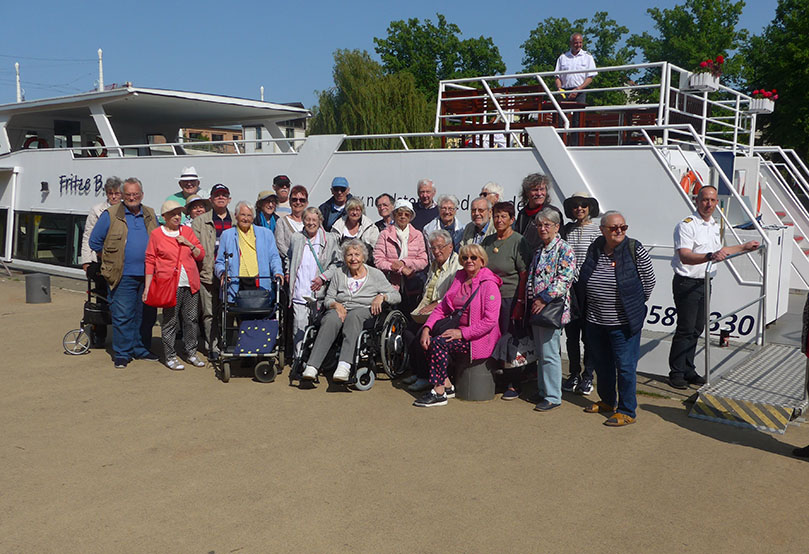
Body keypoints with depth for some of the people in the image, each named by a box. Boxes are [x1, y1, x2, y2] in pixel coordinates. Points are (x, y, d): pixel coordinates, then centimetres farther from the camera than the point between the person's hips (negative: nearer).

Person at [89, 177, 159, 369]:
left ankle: (141, 349, 23)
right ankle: (122, 354, 6)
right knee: (122, 316, -3)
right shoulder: (110, 215, 1)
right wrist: (111, 259, 7)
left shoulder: (150, 215, 13)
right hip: (123, 276, -4)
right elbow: (94, 241, 5)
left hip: (147, 275, 4)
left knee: (146, 315, 10)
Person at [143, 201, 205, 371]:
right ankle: (170, 357, 9)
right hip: (170, 285, -4)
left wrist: (189, 244, -4)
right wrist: (147, 286, -3)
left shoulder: (187, 231, 12)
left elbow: (201, 255, 14)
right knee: (170, 321, -1)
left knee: (191, 319, 7)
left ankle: (191, 353, 20)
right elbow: (150, 261, 2)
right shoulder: (156, 234, 2)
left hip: (191, 284, 4)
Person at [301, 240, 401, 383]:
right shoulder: (339, 273, 17)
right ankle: (312, 366, -45)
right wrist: (336, 305, -7)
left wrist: (381, 296, -11)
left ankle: (344, 366, -54)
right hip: (340, 309, 2)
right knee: (331, 319, -35)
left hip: (364, 310, -2)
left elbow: (397, 296, 9)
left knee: (353, 316, -39)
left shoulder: (375, 274, 11)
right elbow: (328, 299, 15)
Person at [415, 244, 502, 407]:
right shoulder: (459, 279, 12)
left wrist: (462, 333, -21)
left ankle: (439, 393, -18)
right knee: (428, 339, -14)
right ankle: (447, 386, -9)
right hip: (461, 333, 7)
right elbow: (442, 307, 9)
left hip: (480, 339, -7)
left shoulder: (489, 284, -11)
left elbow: (490, 321, -19)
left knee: (438, 343, -25)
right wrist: (427, 328, -6)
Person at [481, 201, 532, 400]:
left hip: (510, 297, -5)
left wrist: (520, 302, -14)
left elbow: (524, 274, -10)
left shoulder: (518, 241, -6)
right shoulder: (487, 241, 12)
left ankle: (514, 385, 9)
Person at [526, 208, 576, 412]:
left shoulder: (564, 249, -9)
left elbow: (564, 279, -18)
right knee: (540, 352, 14)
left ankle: (553, 397, 4)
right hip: (537, 309, 8)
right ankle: (543, 391, 24)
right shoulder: (539, 250, 16)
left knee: (549, 354, -5)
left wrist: (544, 299, -19)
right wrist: (531, 302, 14)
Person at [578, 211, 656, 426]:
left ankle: (627, 412, 12)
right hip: (595, 321, 5)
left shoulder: (635, 250, -10)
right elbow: (584, 280, 16)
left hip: (624, 322, -5)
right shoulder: (594, 249, 2)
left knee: (625, 366, -1)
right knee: (601, 364, 18)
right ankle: (607, 401, 38)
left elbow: (649, 281, -1)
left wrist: (634, 305, 7)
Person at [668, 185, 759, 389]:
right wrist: (711, 256, -41)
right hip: (687, 283, -8)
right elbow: (685, 257, -28)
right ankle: (676, 373, 4)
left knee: (697, 329, 12)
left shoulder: (715, 225, 14)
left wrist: (744, 247, 33)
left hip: (705, 283, 8)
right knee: (685, 330, -6)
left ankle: (688, 370, 21)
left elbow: (719, 251, 31)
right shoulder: (687, 225, -15)